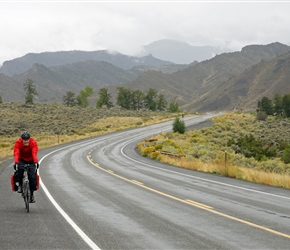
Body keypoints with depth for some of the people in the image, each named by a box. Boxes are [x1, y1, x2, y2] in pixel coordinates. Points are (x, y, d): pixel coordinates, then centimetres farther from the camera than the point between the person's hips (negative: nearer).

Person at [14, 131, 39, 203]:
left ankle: (31, 194, 3)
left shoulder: (33, 142, -25)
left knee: (32, 176, -14)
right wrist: (16, 163, -53)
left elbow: (34, 153, -39)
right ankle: (20, 185, -11)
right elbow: (16, 153, -37)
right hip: (22, 160, 0)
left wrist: (36, 162, -55)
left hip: (31, 161, 0)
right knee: (20, 168, -33)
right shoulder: (18, 143, -24)